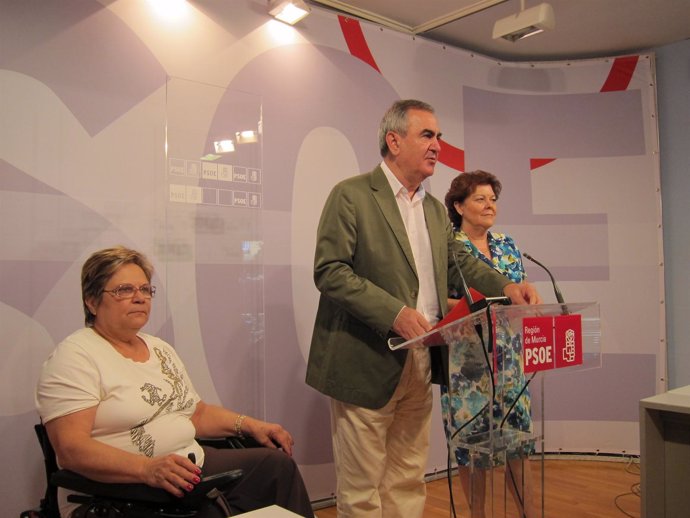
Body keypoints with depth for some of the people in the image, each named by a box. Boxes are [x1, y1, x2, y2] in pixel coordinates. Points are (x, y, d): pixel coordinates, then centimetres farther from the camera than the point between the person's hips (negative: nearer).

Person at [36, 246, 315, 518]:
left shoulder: (161, 349, 17)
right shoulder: (75, 356, -8)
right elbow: (71, 448, -19)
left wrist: (251, 425, 6)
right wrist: (147, 468, -33)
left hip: (193, 467, 8)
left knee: (278, 464, -10)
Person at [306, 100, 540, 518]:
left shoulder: (435, 208, 15)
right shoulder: (351, 195, -8)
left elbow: (458, 261, 21)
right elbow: (329, 270, -15)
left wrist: (504, 286, 2)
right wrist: (393, 312, -24)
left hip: (420, 363, 7)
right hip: (367, 364, -7)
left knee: (409, 483, 16)